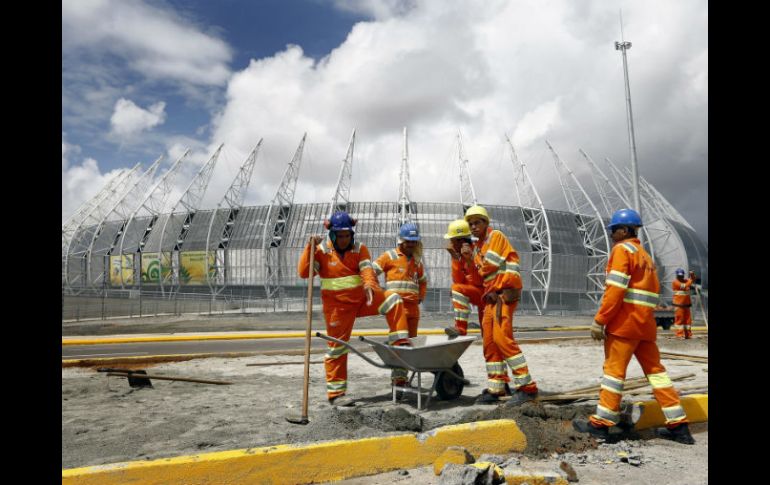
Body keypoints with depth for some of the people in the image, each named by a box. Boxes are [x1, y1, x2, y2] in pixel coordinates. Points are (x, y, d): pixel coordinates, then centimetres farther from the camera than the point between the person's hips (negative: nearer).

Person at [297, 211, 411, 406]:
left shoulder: (359, 249, 3)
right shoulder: (322, 251, -4)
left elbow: (366, 269, -12)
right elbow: (303, 272, -13)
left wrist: (369, 285, -34)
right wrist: (311, 248, -21)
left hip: (361, 298, 3)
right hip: (337, 305, -3)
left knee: (392, 299, -16)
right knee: (337, 346, 0)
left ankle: (400, 343, -12)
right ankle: (335, 393, 10)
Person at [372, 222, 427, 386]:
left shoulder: (417, 261, 20)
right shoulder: (390, 256, 3)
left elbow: (423, 281, 34)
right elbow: (371, 271, -2)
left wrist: (421, 296, 18)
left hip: (413, 307, 6)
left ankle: (402, 375, 15)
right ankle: (398, 376, -10)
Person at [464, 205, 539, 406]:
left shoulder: (496, 236, -2)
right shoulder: (476, 247, 21)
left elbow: (491, 265, -11)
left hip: (505, 292, -9)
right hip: (491, 295, 9)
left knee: (501, 337, -19)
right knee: (489, 341, 6)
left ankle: (526, 387, -16)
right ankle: (495, 388, 13)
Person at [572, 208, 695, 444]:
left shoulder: (622, 249, -6)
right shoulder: (644, 255, 21)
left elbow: (615, 289, -16)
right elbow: (652, 290, 20)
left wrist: (599, 320, -16)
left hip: (624, 321, -8)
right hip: (645, 323, 8)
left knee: (614, 369, -3)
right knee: (654, 369, 11)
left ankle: (601, 423, 2)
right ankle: (678, 426, 13)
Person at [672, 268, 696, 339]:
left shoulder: (685, 281, 15)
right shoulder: (675, 282, -7)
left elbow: (693, 280, 3)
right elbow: (684, 286, -17)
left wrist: (692, 275, -15)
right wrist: (690, 281, -16)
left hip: (686, 304, 7)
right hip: (678, 304, -7)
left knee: (688, 319, 9)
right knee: (679, 319, -6)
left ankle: (688, 334, 15)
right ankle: (679, 334, -4)